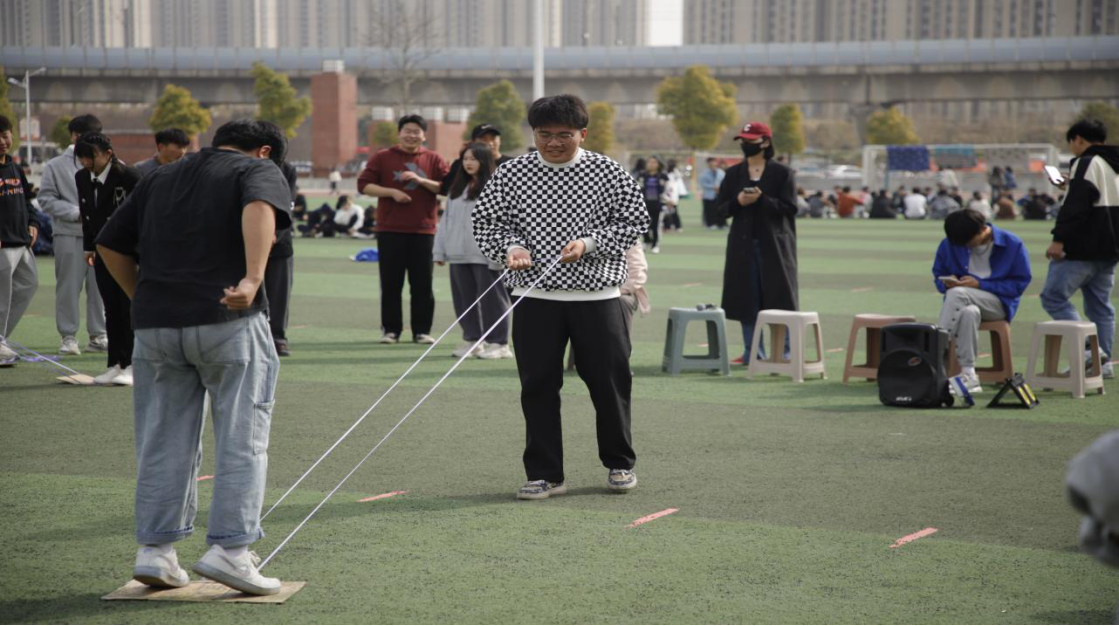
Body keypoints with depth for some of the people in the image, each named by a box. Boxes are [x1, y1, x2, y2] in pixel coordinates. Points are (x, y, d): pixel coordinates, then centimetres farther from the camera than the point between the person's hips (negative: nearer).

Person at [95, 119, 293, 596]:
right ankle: (229, 548, -4)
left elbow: (110, 245, 19)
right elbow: (259, 208, -19)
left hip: (155, 324, 5)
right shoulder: (258, 169, 6)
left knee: (163, 440, 11)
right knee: (241, 440, 1)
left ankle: (155, 551, 11)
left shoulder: (160, 177, 23)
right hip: (228, 323, -5)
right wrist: (253, 279, -29)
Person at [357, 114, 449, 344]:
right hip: (390, 230, 0)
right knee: (391, 282, 3)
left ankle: (422, 330, 9)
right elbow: (363, 185, 1)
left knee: (423, 283, 2)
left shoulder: (434, 159, 7)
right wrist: (391, 192, -12)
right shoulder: (382, 157, 5)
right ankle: (391, 329, 10)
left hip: (423, 230, 1)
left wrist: (421, 180, -13)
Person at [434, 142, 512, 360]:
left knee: (491, 297, -3)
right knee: (464, 298, 12)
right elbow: (446, 219, 18)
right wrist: (441, 250, 13)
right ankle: (471, 339, 21)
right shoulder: (457, 189, 16)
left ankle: (498, 342, 3)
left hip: (485, 255, -7)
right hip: (458, 254, 8)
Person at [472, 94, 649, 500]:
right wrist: (510, 248, -13)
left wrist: (589, 243, -12)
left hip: (597, 295, -1)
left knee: (610, 380, 5)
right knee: (538, 386, 2)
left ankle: (619, 463, 24)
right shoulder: (510, 175, 2)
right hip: (535, 298, 1)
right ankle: (545, 474, 12)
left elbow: (635, 221, 2)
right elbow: (486, 223, 7)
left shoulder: (608, 173, 0)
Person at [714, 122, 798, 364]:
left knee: (779, 298, -3)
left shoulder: (782, 173, 1)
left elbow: (790, 208, -7)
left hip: (774, 244, -3)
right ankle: (754, 352, 9)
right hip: (743, 244, 3)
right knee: (747, 298, 2)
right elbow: (721, 208, 9)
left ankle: (786, 351, 3)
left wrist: (761, 199, -19)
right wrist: (738, 201, -11)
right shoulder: (734, 174, 11)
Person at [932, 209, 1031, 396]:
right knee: (969, 312, -37)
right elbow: (938, 277, 16)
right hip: (963, 302, 3)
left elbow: (1020, 283, -4)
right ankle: (968, 376, -37)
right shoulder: (949, 245, 6)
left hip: (999, 303, -3)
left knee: (957, 294, -33)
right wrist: (946, 283, -11)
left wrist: (980, 285, -15)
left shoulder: (1012, 244, -4)